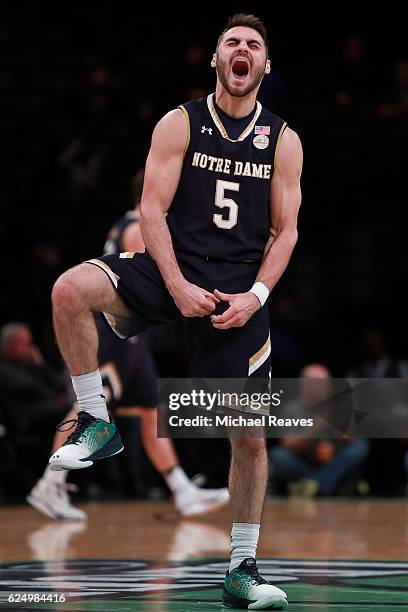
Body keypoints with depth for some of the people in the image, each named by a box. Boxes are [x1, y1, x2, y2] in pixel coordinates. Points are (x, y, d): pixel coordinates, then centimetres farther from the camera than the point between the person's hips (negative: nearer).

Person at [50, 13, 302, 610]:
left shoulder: (283, 141, 7)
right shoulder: (180, 124, 2)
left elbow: (285, 230, 7)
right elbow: (153, 209, -3)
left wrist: (255, 296, -9)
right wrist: (178, 286, -16)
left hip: (241, 290, 1)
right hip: (173, 269, -1)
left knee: (251, 435, 1)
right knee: (70, 289, -30)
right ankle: (97, 422, -14)